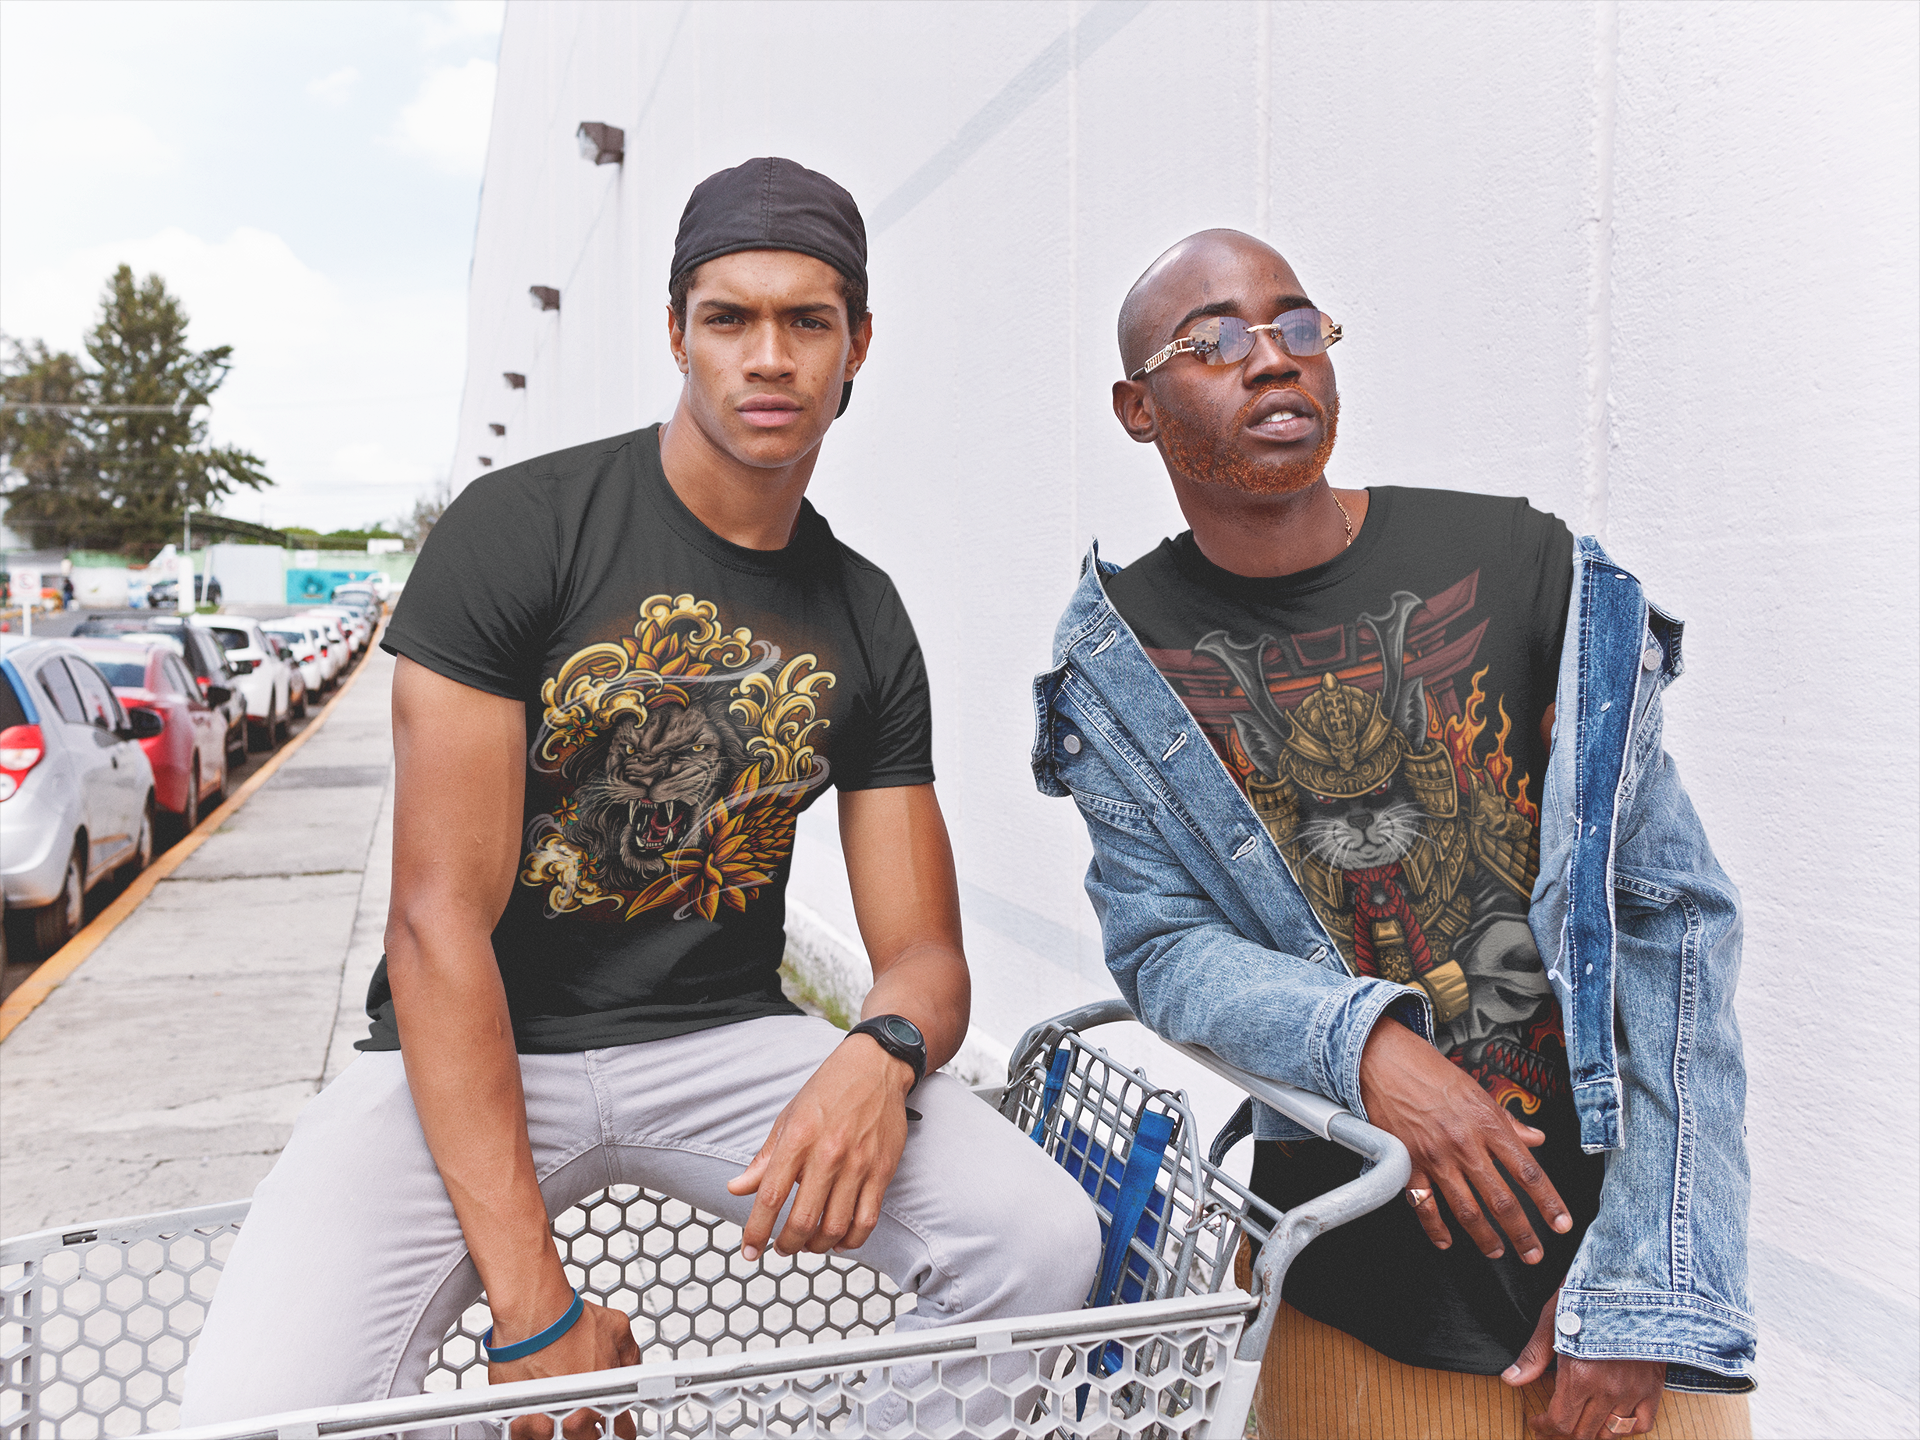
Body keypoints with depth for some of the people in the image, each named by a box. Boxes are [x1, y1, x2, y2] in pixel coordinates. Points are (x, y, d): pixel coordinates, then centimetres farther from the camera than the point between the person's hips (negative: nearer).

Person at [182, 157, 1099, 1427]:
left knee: (1044, 1243, -19)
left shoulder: (868, 621, 3)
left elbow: (926, 957, 3)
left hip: (722, 1039, 3)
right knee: (259, 1404, -26)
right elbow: (440, 919, -16)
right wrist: (533, 1305, -20)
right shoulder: (519, 527, -11)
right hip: (479, 1047, -2)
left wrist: (882, 1055, -24)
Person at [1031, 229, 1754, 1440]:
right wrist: (1363, 1043, -26)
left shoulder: (1517, 565, -6)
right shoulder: (1123, 660, -4)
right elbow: (1160, 942, -7)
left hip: (1609, 1214, 1)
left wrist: (1645, 1292, -10)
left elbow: (1671, 913, -6)